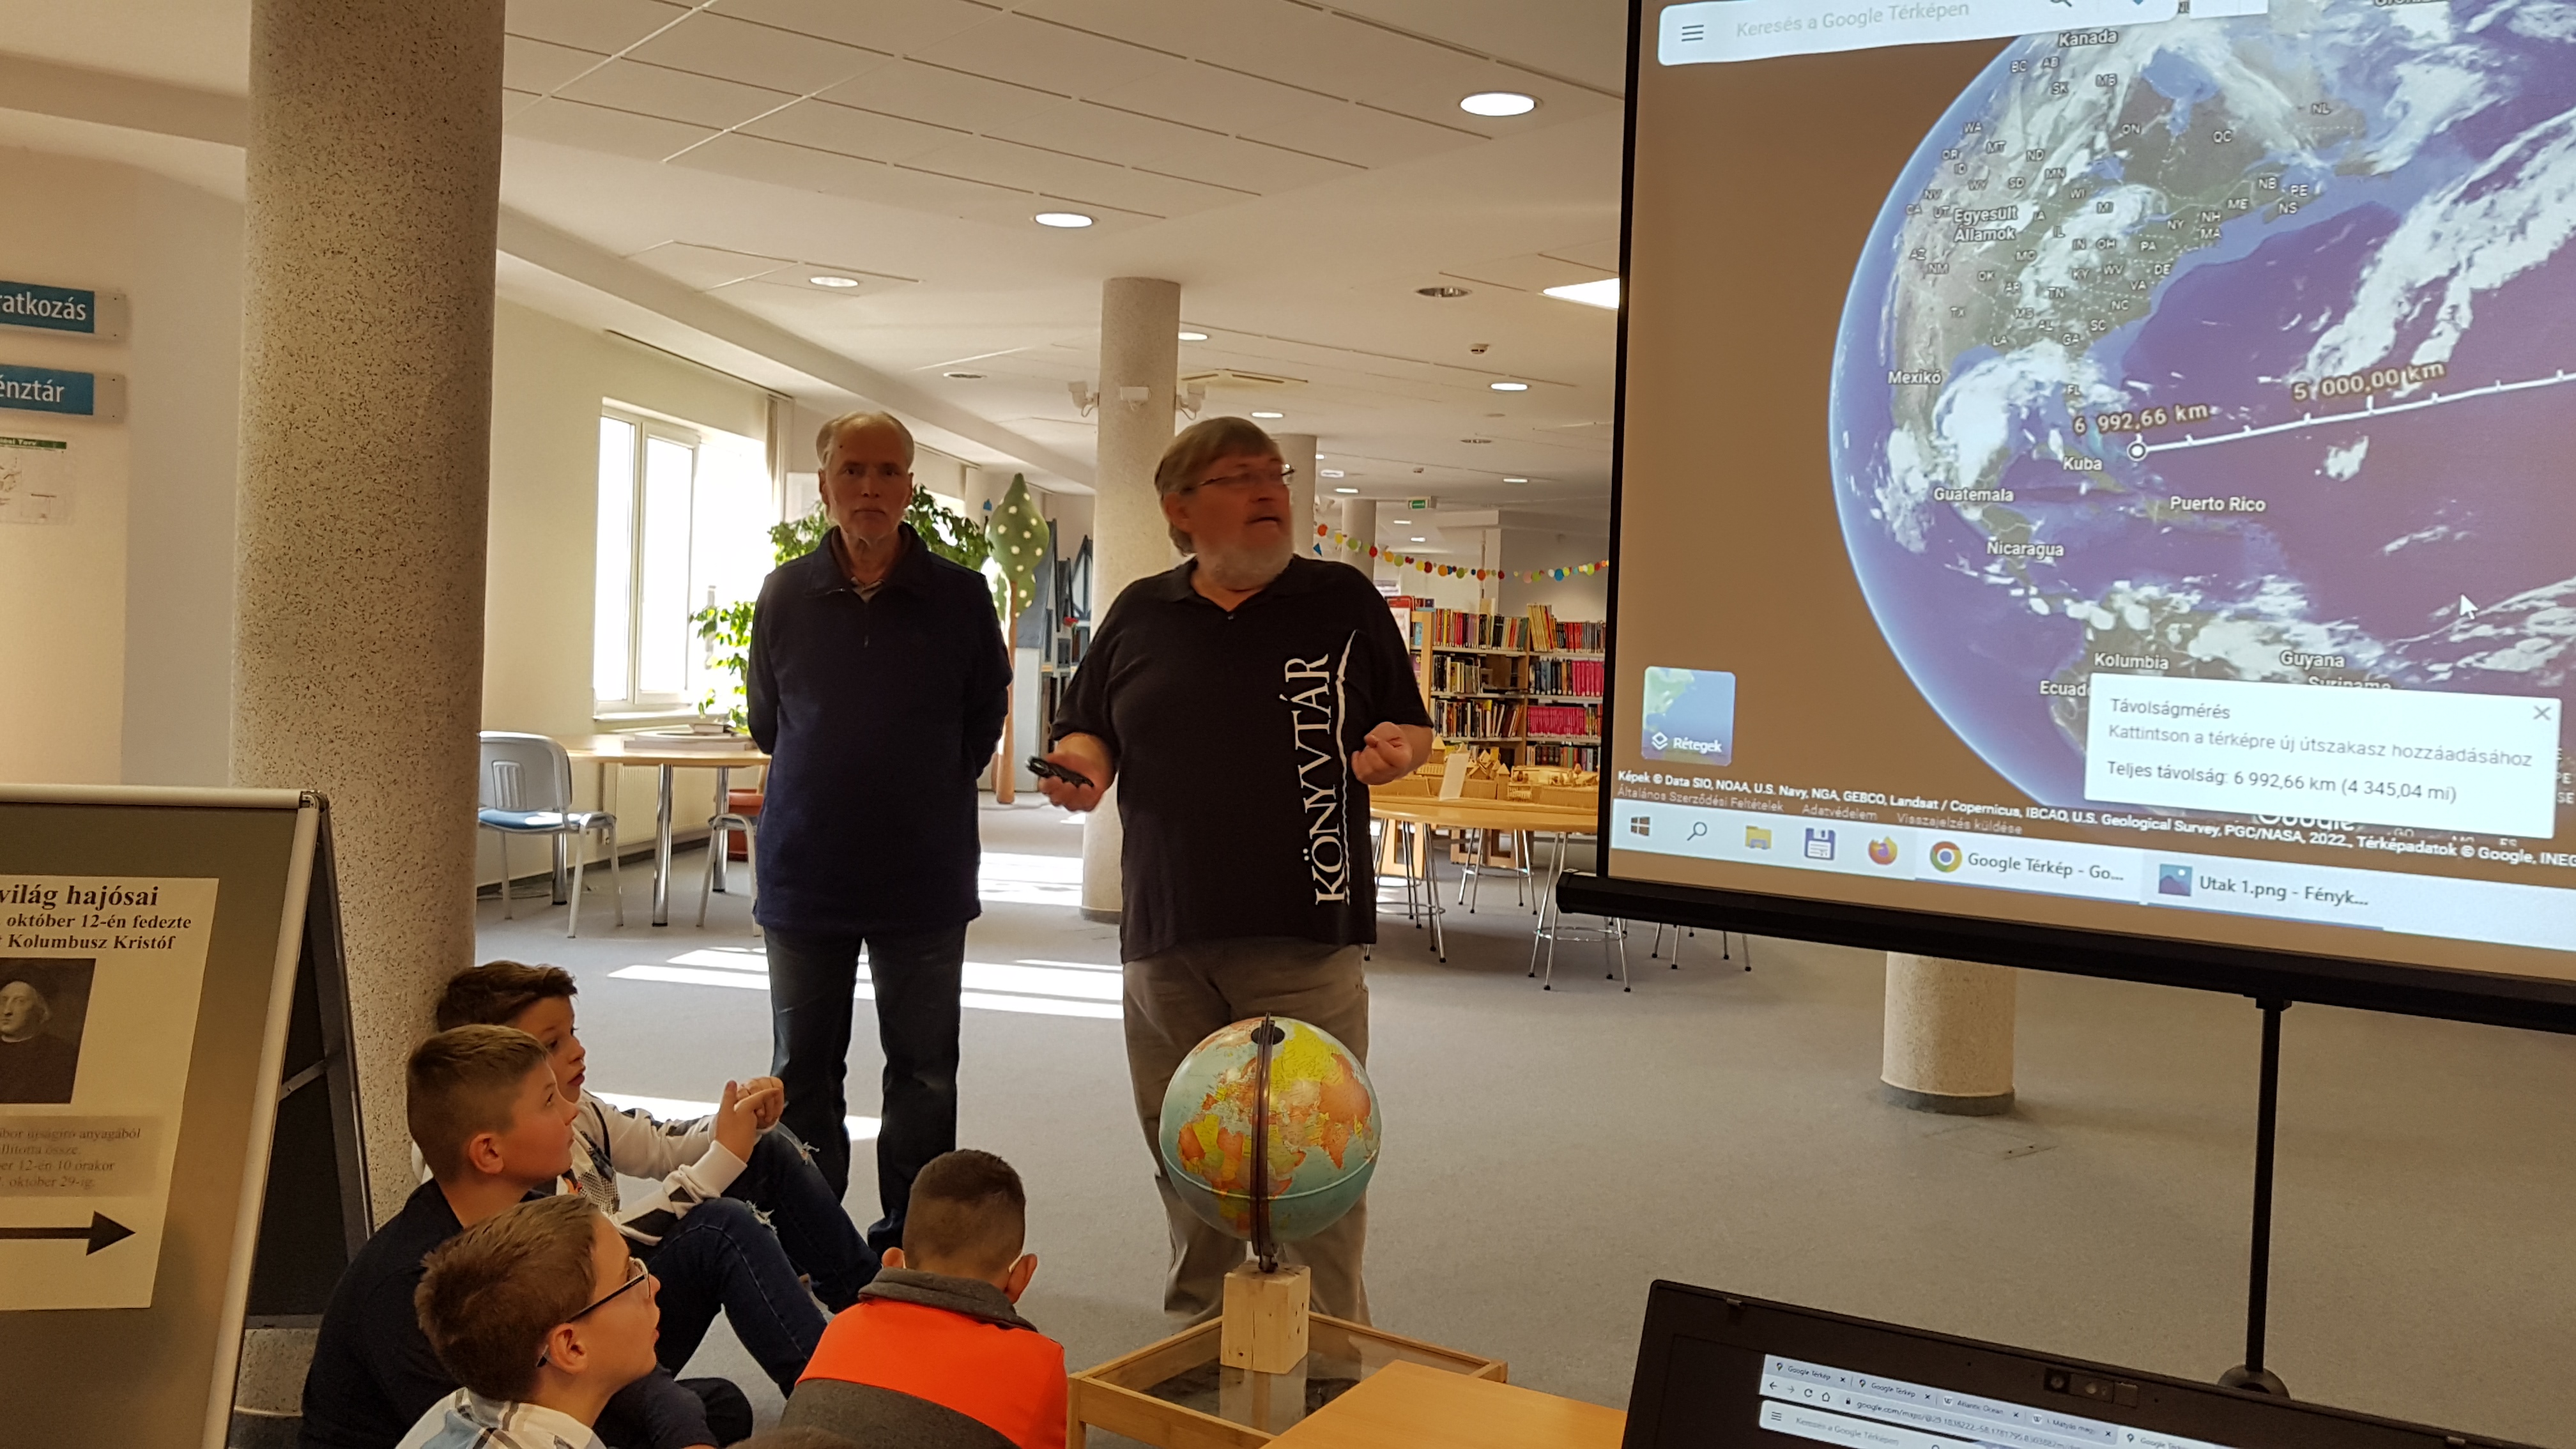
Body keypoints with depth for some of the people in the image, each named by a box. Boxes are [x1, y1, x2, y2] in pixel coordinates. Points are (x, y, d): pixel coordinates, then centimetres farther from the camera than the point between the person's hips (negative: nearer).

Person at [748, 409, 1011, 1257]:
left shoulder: (960, 597, -3)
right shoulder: (786, 595, 1)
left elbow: (984, 721, 7)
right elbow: (766, 720, 14)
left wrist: (926, 795, 8)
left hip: (924, 876, -1)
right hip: (805, 869, 2)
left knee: (924, 1074, 6)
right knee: (803, 1071, 10)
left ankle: (909, 1246, 19)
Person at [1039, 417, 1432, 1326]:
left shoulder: (1343, 600, 5)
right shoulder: (1140, 615, 11)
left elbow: (1412, 727, 10)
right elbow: (1086, 733, 17)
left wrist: (1396, 748, -13)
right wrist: (1080, 767, -5)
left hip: (1307, 942, -3)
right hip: (1167, 941, 3)